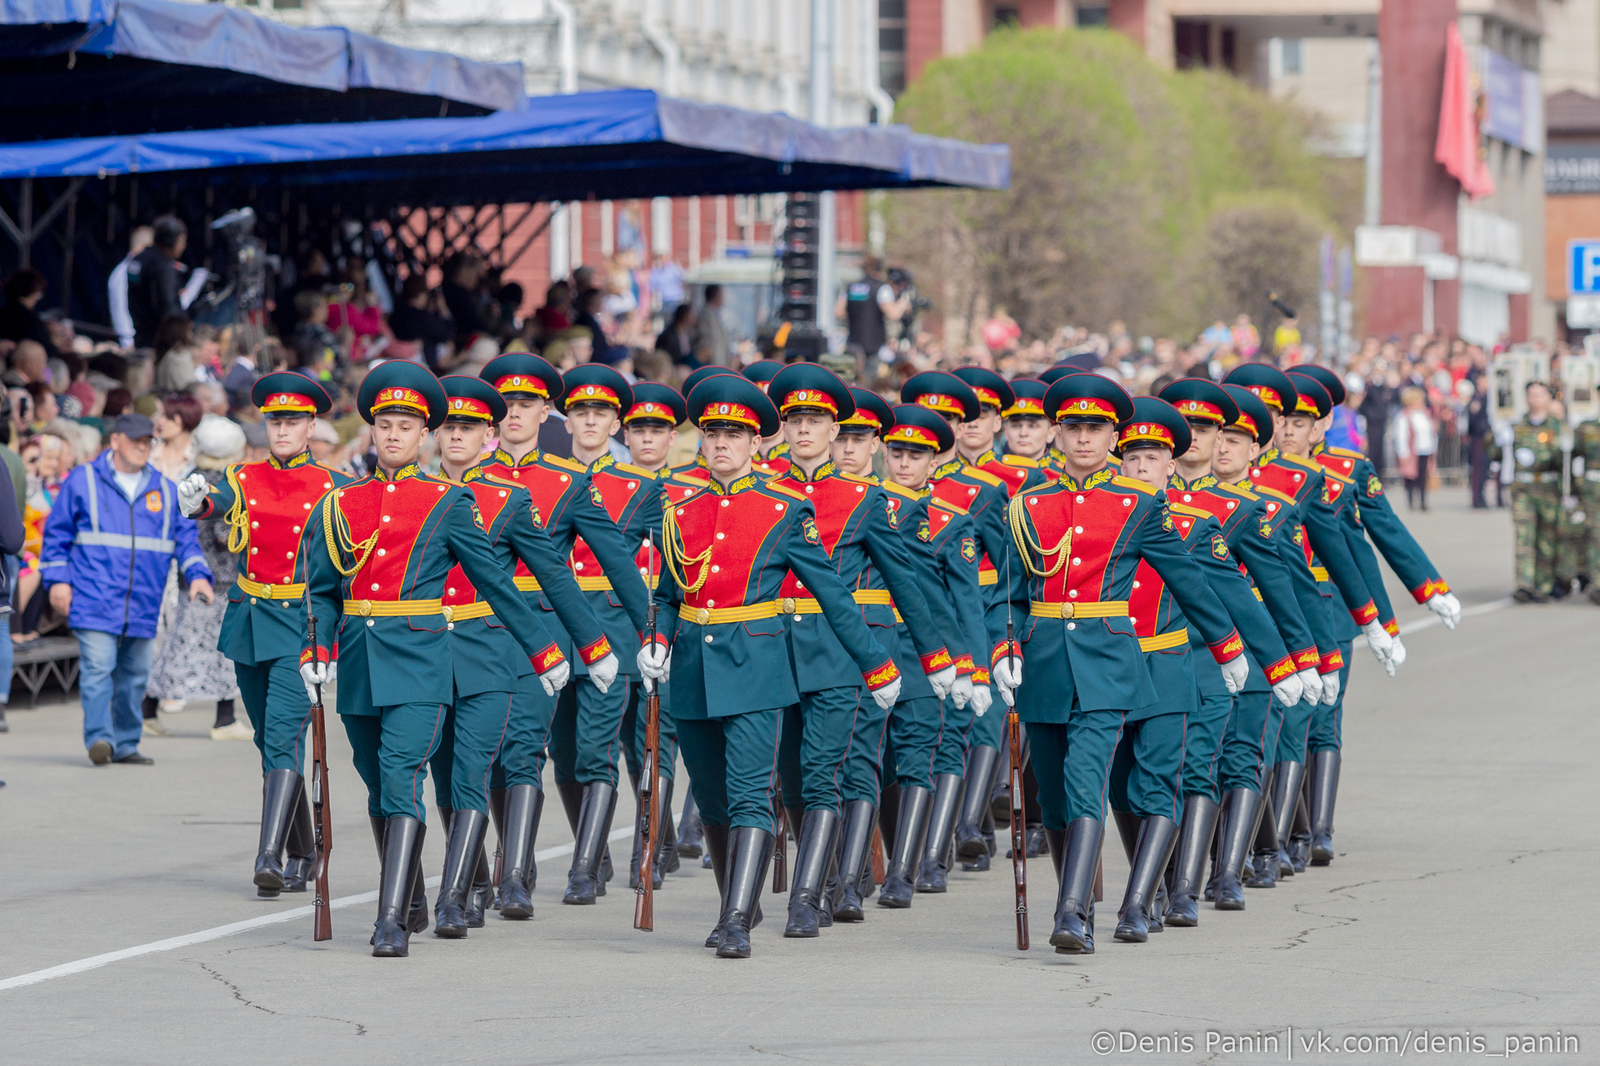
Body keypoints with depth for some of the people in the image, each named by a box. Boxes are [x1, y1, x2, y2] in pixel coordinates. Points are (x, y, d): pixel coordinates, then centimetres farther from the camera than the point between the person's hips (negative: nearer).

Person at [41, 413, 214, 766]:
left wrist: (197, 575, -3)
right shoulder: (83, 482, 4)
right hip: (94, 600, -4)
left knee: (134, 675, 9)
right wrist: (57, 579, -2)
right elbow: (56, 533, 6)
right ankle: (99, 737, -20)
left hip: (143, 604, 4)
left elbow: (186, 537, 13)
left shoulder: (165, 491, 14)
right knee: (98, 668, -16)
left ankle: (125, 744, 18)